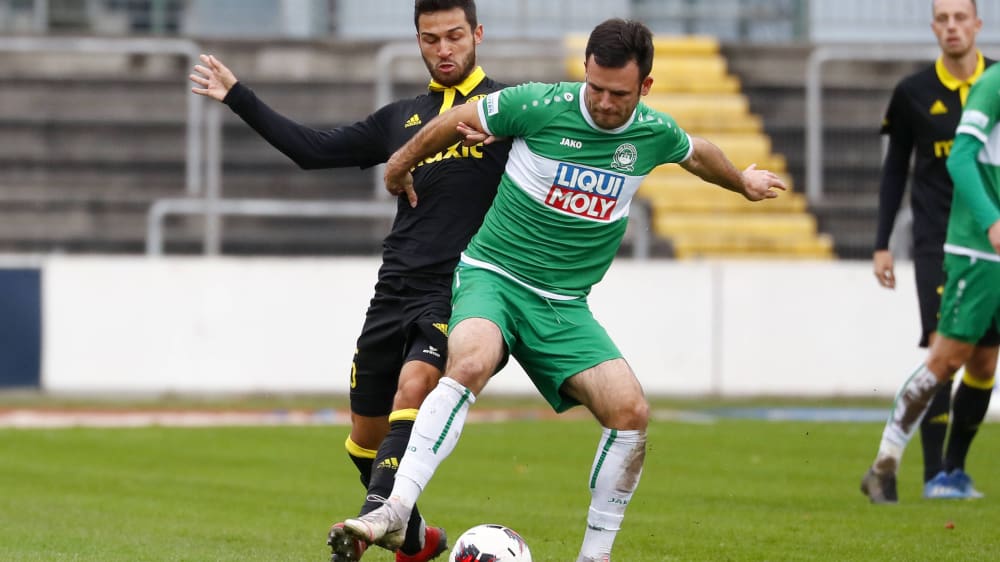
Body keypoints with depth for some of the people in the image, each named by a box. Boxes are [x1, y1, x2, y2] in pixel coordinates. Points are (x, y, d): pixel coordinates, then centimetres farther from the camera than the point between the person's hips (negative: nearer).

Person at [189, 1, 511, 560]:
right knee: (366, 436, 10)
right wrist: (237, 96, 23)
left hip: (458, 294, -6)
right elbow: (316, 149, 21)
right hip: (395, 292, 6)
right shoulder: (401, 119, 16)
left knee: (413, 386, -30)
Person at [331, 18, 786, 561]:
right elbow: (459, 119, 4)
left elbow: (697, 152, 25)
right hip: (493, 275, -4)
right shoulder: (540, 106, -13)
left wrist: (743, 182, 44)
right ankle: (395, 511, -41)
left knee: (630, 411, -14)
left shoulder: (653, 133, 0)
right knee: (470, 362, -36)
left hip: (563, 307, 4)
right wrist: (403, 164, 19)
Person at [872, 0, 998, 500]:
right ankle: (935, 474, -13)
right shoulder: (913, 93, 0)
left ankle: (956, 468, 18)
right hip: (936, 243, -2)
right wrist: (882, 244, 4)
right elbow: (895, 170, 8)